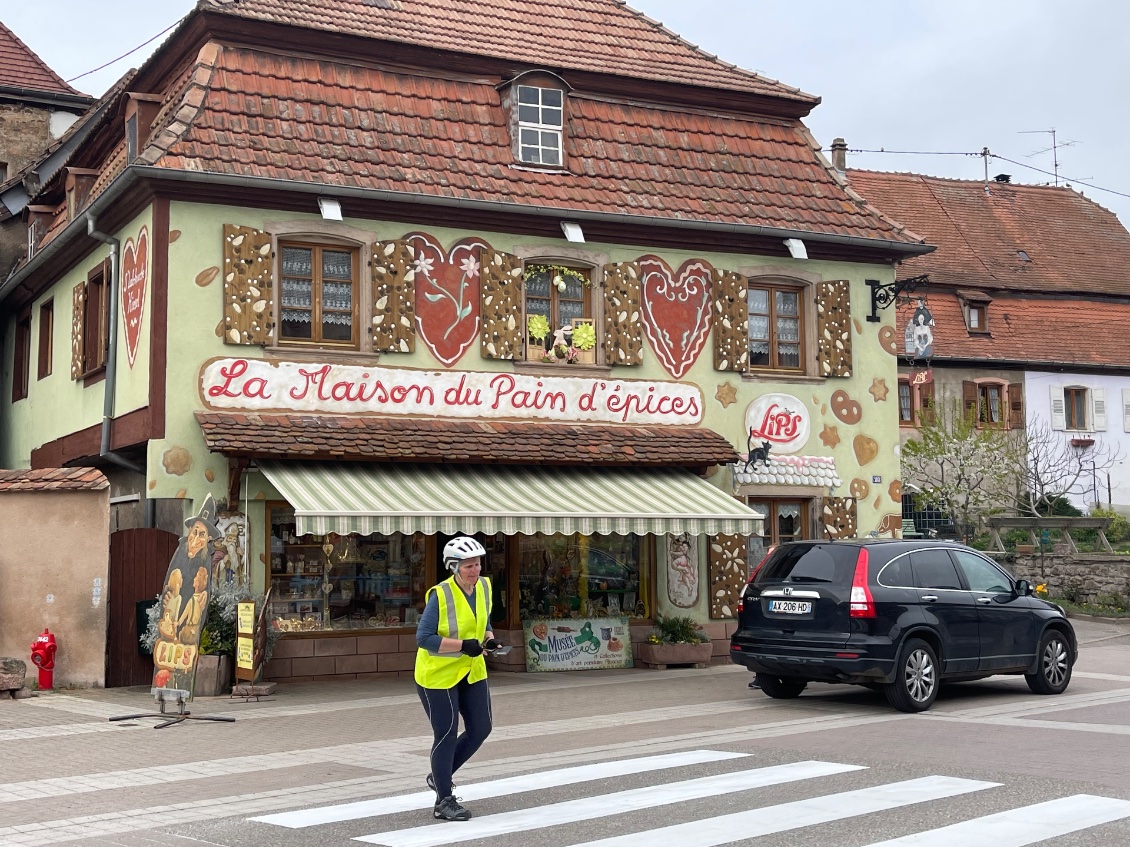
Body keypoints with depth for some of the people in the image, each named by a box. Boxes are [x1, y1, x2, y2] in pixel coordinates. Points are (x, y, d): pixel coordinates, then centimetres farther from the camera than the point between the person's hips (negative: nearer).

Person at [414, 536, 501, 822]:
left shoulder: (484, 586, 0)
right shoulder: (440, 595, -22)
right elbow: (423, 638, -23)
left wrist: (489, 639, -6)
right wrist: (463, 645, -29)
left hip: (472, 671, 7)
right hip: (438, 673, -7)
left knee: (481, 728, 9)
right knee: (447, 734, 0)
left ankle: (439, 776, 30)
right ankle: (444, 802, 15)